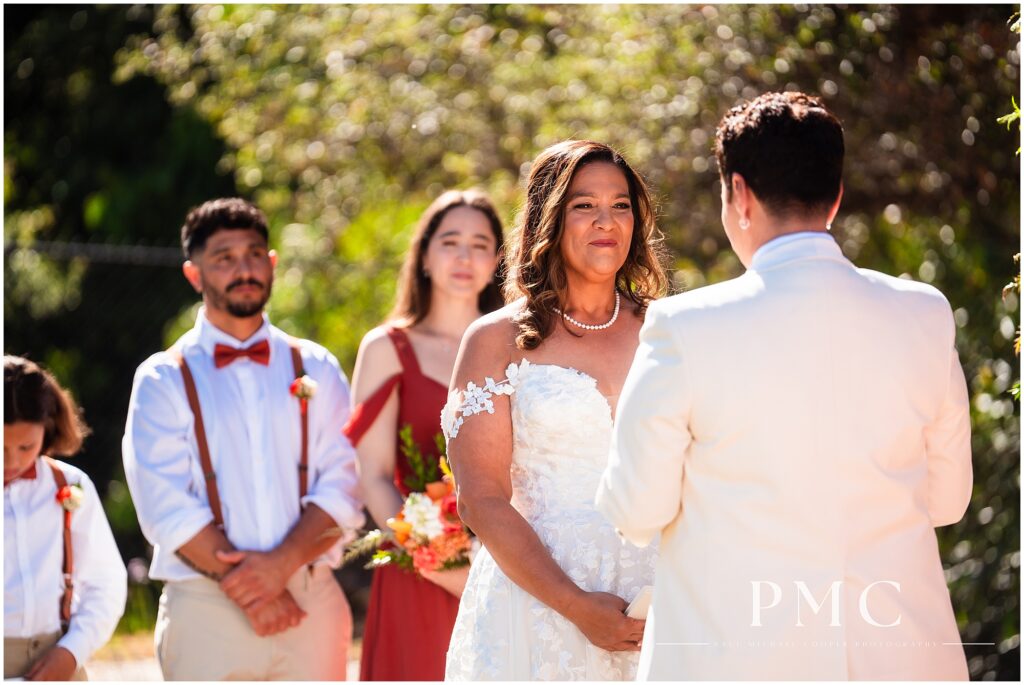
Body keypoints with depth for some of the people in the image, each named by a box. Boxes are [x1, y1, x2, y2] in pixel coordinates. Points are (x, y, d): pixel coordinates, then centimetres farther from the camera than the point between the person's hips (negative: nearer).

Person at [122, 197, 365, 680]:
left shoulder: (315, 369, 13)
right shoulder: (163, 380, 6)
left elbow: (342, 488, 3)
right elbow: (167, 506, -4)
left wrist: (281, 564, -13)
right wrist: (245, 588, -12)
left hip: (312, 604, 2)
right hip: (206, 610, -2)